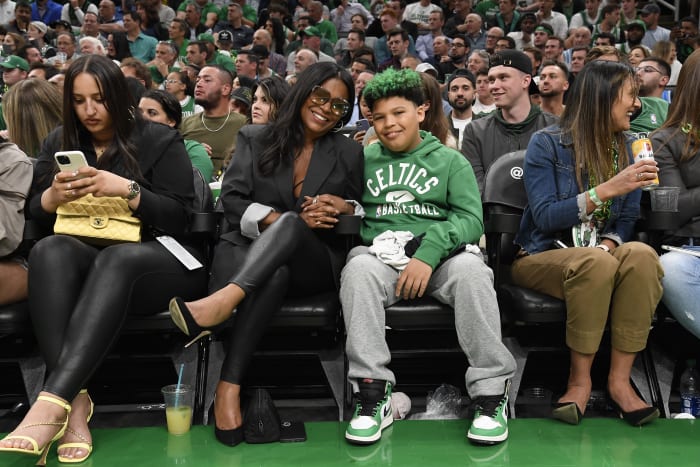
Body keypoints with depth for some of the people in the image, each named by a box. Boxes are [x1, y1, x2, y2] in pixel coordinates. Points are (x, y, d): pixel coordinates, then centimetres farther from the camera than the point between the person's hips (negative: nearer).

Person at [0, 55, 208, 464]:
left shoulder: (160, 141, 4)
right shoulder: (59, 143, 16)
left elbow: (180, 216, -4)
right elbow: (35, 214, 15)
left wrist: (127, 189, -18)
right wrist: (54, 195, -7)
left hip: (157, 259, -3)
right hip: (83, 258, 3)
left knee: (115, 261, -38)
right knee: (49, 249, -32)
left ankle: (52, 402, -50)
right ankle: (75, 400, -44)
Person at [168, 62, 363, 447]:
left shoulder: (349, 153, 14)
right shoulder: (255, 139, 11)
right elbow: (231, 201, 0)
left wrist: (345, 209, -9)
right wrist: (283, 219, -15)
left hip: (316, 262, 1)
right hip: (252, 250, 0)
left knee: (290, 223, -36)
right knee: (275, 274, -40)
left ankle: (222, 301, -53)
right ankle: (229, 386, -47)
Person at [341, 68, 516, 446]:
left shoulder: (450, 161, 13)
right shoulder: (363, 160, 18)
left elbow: (471, 219, 0)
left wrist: (429, 252, -17)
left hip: (439, 257, 0)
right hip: (381, 255, 1)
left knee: (470, 267, -34)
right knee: (359, 267, -33)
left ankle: (490, 392, -23)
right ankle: (372, 392, -28)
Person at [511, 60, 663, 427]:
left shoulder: (625, 149, 8)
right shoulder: (547, 144, -7)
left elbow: (627, 219, 7)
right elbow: (545, 217, -16)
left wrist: (607, 245, -16)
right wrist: (606, 189, -25)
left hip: (598, 256, 4)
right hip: (542, 257, -4)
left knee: (642, 256, -30)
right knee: (595, 263, -37)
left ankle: (619, 379, -24)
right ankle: (580, 379, -20)